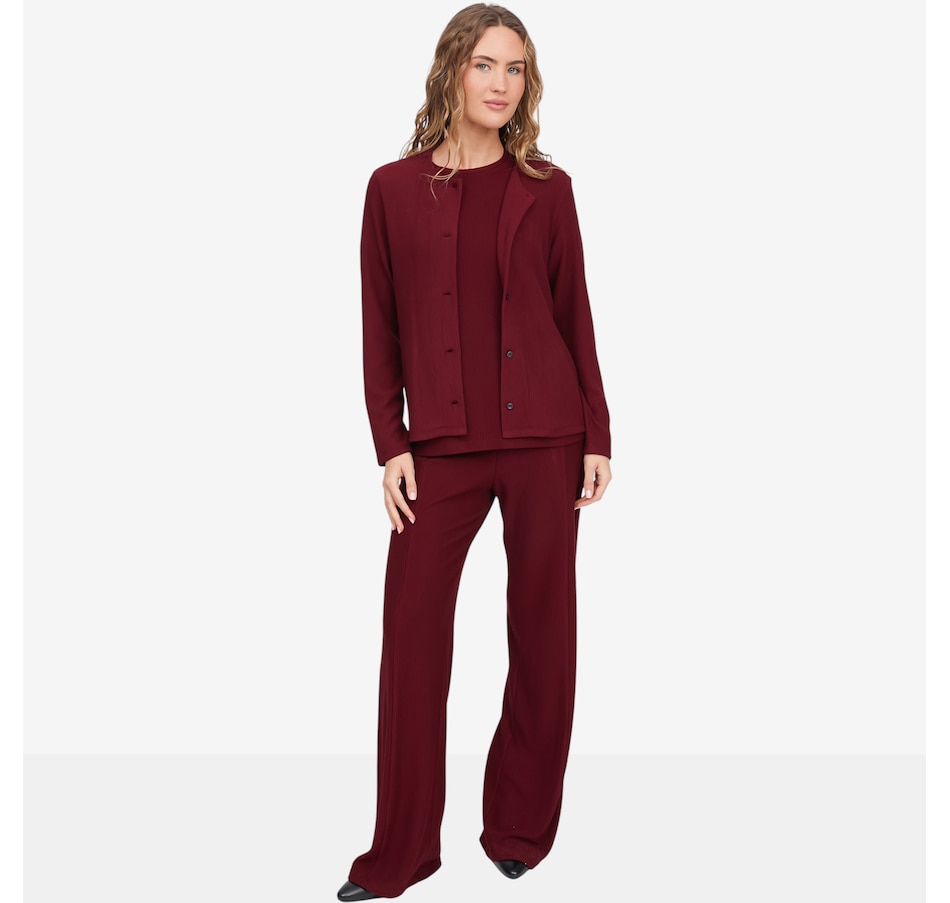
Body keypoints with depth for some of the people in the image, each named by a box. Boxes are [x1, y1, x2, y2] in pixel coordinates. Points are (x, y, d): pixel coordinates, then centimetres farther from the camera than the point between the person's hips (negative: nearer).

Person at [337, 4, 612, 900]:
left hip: (544, 437, 1)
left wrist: (597, 436, 3)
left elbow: (575, 313, 7)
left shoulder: (545, 188, 6)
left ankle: (520, 829, 25)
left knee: (541, 629, 6)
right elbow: (380, 326, 5)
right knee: (411, 631, -1)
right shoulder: (394, 188, 5)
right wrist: (389, 444, -2)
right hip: (441, 446, 0)